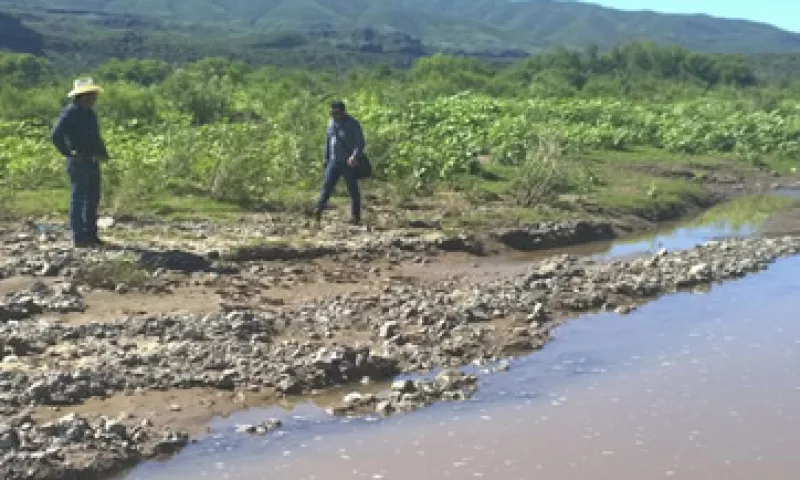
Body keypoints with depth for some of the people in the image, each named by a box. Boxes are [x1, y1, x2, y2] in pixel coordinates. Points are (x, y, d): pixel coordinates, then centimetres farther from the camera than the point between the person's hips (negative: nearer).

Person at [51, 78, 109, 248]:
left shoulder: (90, 114, 16)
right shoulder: (70, 112, -11)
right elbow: (56, 135, -20)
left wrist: (102, 152, 12)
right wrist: (68, 153, -17)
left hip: (92, 162, 9)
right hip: (78, 162, -9)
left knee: (93, 199, 11)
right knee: (78, 199, -5)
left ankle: (91, 235, 19)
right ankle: (78, 238, -2)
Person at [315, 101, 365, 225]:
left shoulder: (353, 124, -8)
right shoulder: (332, 123, 10)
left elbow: (360, 143, -13)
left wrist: (354, 156, -28)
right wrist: (326, 158, 20)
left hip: (349, 163, -5)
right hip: (334, 162, 5)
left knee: (353, 189, 0)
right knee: (327, 185, -6)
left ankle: (356, 216, 6)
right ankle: (319, 210, -11)